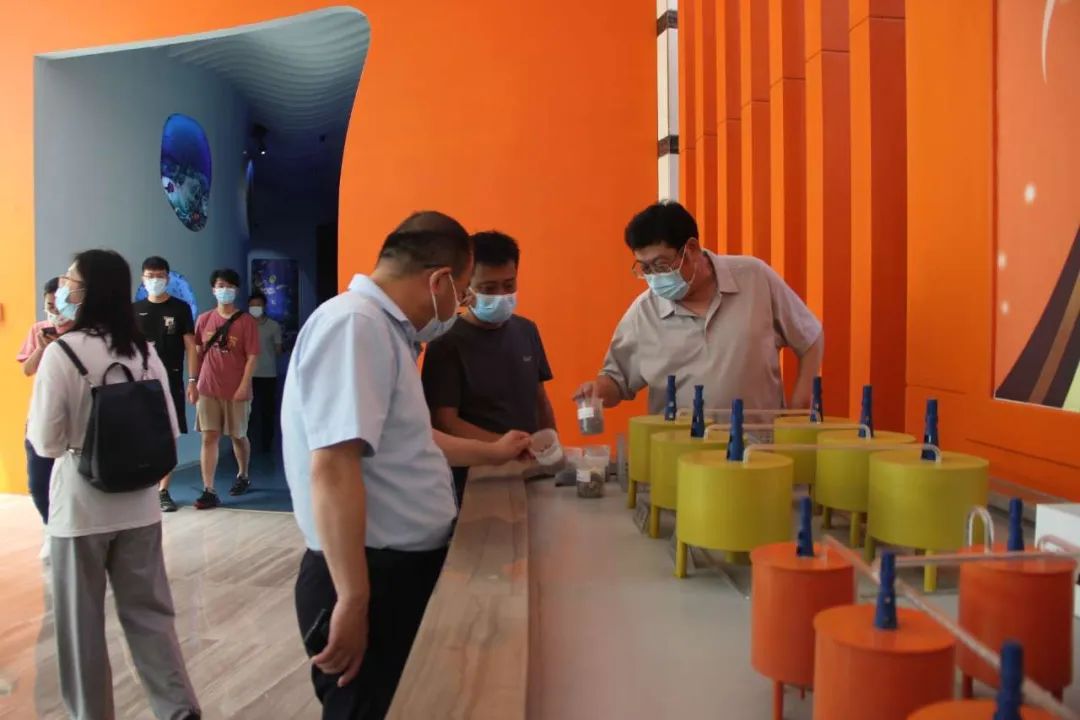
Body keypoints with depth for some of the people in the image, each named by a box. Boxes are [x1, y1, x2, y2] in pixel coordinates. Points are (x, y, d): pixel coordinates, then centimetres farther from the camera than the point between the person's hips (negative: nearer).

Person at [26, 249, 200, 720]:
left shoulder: (62, 351, -14)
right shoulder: (145, 351, 1)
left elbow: (47, 442, -14)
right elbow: (169, 431, 4)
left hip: (80, 507, -4)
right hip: (139, 505, 5)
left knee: (81, 622, 11)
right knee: (149, 611, 13)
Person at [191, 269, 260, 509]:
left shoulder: (246, 321, -4)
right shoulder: (204, 320, 6)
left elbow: (252, 356, -7)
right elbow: (198, 352, 11)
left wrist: (244, 386, -14)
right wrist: (193, 381, 5)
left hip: (236, 391, -2)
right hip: (208, 389, 2)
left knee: (238, 435, 12)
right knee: (209, 437, -3)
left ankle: (243, 476, 36)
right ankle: (209, 491, -2)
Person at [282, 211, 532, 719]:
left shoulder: (384, 329, 13)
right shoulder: (355, 325, -20)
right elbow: (332, 468, -29)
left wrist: (491, 453, 32)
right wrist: (354, 602, -29)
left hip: (405, 564, 11)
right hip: (374, 576, -10)